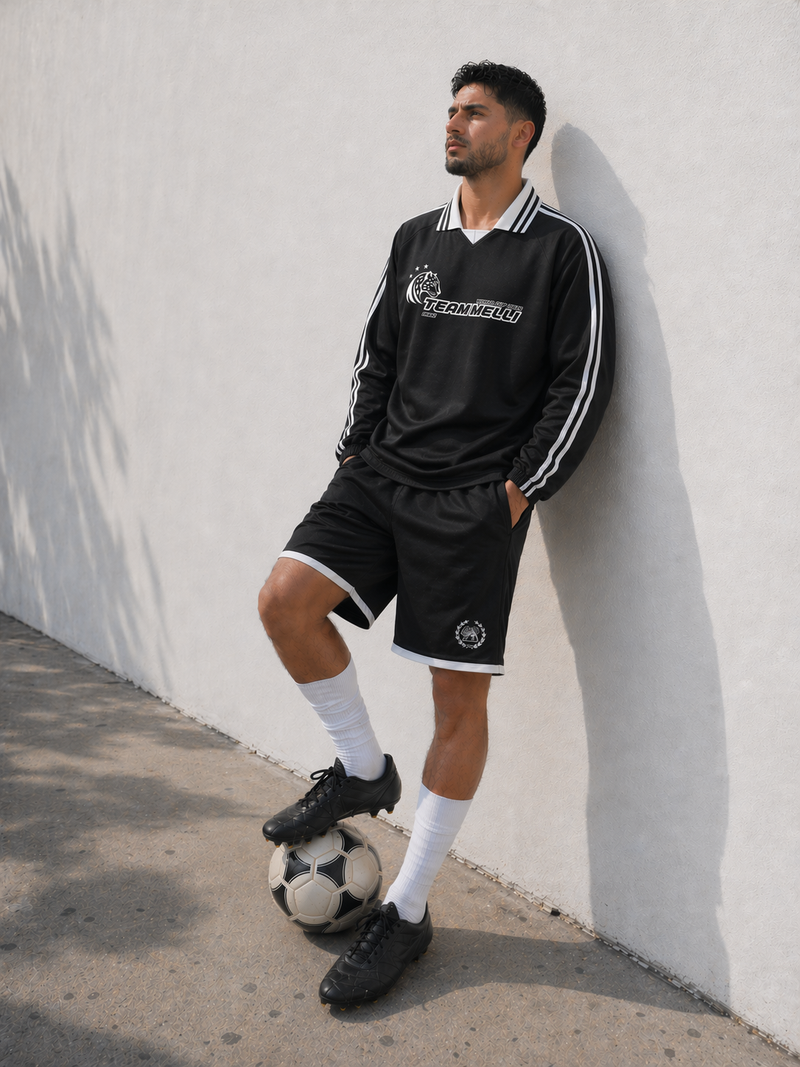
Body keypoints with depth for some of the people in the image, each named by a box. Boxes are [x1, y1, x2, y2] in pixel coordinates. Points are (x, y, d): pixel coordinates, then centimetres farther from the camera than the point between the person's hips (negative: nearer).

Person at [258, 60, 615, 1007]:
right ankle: (362, 769, 11)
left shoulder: (562, 250, -1)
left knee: (459, 697, -1)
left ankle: (407, 912, 14)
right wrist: (359, 451, 8)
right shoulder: (415, 239, 15)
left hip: (475, 500, -5)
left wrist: (519, 488, -10)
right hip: (383, 474, 5)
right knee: (285, 599, -15)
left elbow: (581, 383, -4)